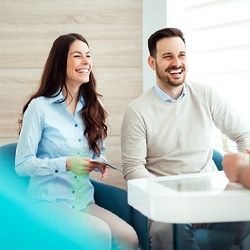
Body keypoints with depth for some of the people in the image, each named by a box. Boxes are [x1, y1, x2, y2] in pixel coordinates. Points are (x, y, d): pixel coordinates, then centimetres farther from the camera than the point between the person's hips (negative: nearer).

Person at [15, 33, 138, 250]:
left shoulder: (94, 106, 10)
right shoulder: (39, 107, -7)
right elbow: (22, 165, -9)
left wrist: (100, 163, -3)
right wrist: (66, 164, -21)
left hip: (84, 202, 5)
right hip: (48, 202, -5)